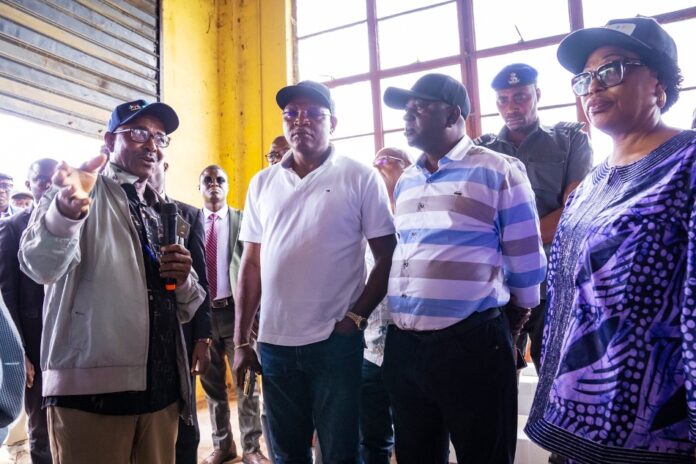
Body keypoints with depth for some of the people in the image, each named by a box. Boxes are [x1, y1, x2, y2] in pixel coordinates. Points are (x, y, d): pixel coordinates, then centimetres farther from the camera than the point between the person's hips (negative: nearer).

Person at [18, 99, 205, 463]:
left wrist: (183, 280, -5)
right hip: (91, 388, -5)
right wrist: (66, 210, -40)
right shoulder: (83, 192, -2)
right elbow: (41, 267, -21)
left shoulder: (163, 211, 14)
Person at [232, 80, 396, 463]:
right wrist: (240, 341, 7)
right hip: (273, 343, 4)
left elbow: (387, 257, -3)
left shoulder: (360, 178, -3)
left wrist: (356, 317, -12)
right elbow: (251, 264, 9)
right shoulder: (262, 183, 8)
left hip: (336, 342, -3)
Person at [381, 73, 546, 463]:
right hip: (402, 346, 6)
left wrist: (511, 324, 8)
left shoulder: (499, 172, -7)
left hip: (471, 345, -6)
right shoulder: (404, 182, 12)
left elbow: (525, 261, -3)